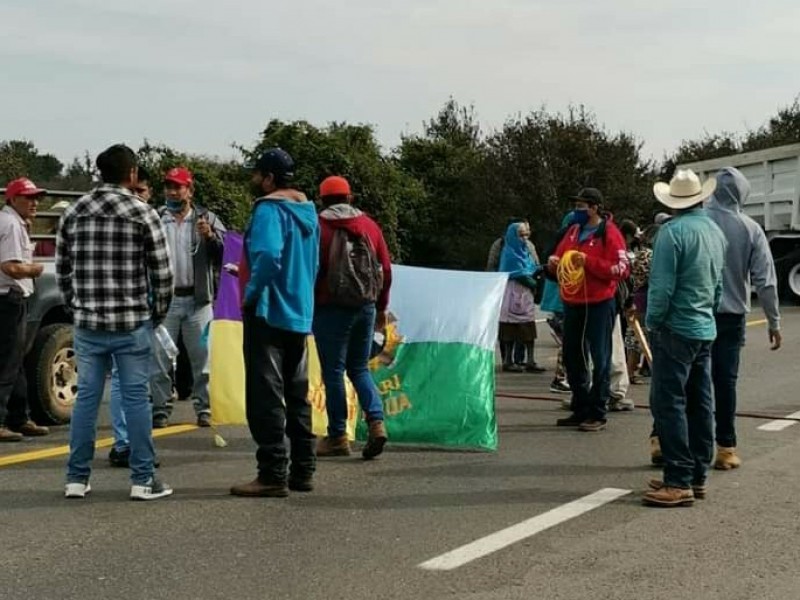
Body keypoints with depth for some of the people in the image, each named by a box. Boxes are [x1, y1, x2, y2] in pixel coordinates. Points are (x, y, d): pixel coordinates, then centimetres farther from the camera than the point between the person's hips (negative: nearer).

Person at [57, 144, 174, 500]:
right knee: (135, 398, 2)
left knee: (86, 397, 10)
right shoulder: (143, 214, -6)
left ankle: (77, 479, 15)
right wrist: (157, 314, 7)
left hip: (87, 324, 4)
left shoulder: (73, 214, 6)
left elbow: (62, 270, 10)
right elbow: (162, 273, -6)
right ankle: (142, 480, 6)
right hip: (132, 324, -3)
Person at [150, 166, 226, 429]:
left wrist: (211, 236, -22)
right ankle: (161, 409, 10)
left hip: (197, 299, -1)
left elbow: (226, 250, -4)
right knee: (160, 358, 2)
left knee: (202, 358, 3)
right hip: (165, 299, 1)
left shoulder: (206, 218, 6)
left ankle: (204, 409, 11)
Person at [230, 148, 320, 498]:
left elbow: (268, 255, -30)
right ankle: (302, 471, 17)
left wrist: (251, 292, -17)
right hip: (300, 315, 9)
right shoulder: (307, 212, 14)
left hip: (268, 313, -9)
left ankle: (272, 475, -3)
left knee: (266, 397, -4)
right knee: (297, 395, 13)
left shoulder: (269, 209, -13)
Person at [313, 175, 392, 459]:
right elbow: (386, 268, 9)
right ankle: (376, 421, -3)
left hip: (331, 307, -4)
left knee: (333, 371, 4)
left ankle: (337, 436, 6)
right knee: (359, 368, 15)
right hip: (366, 306, 4)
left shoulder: (317, 226, -4)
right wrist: (381, 307, 18)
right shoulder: (369, 225, 9)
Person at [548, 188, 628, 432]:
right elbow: (560, 258, 21)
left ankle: (597, 414, 3)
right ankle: (580, 410, 24)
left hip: (599, 304, -7)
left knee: (599, 359, -2)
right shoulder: (573, 231, 11)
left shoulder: (608, 233, -9)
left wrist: (588, 261, -23)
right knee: (572, 357, 13)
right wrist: (554, 262, -3)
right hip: (572, 303, 8)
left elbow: (621, 269, -17)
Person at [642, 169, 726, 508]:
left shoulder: (673, 231, -15)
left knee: (668, 404, -6)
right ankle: (698, 475, 19)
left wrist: (652, 322, -5)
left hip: (676, 329, -8)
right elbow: (718, 284, 16)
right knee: (699, 404, 12)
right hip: (706, 330, 8)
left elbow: (662, 286, -17)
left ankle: (679, 482, -8)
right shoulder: (715, 232, 9)